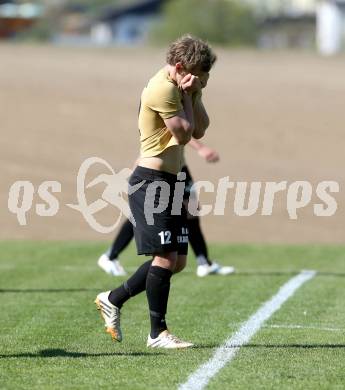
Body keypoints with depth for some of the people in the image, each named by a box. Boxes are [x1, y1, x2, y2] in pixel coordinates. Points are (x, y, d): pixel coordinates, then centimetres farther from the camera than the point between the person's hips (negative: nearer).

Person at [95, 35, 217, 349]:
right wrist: (187, 94, -9)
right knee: (165, 256, -11)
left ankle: (113, 300, 21)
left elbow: (200, 130, 10)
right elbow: (183, 133, -17)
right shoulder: (163, 89, -16)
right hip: (151, 181, -10)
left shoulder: (181, 88, 14)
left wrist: (195, 94, 0)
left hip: (170, 181, 10)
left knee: (178, 260, 9)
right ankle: (158, 333, -3)